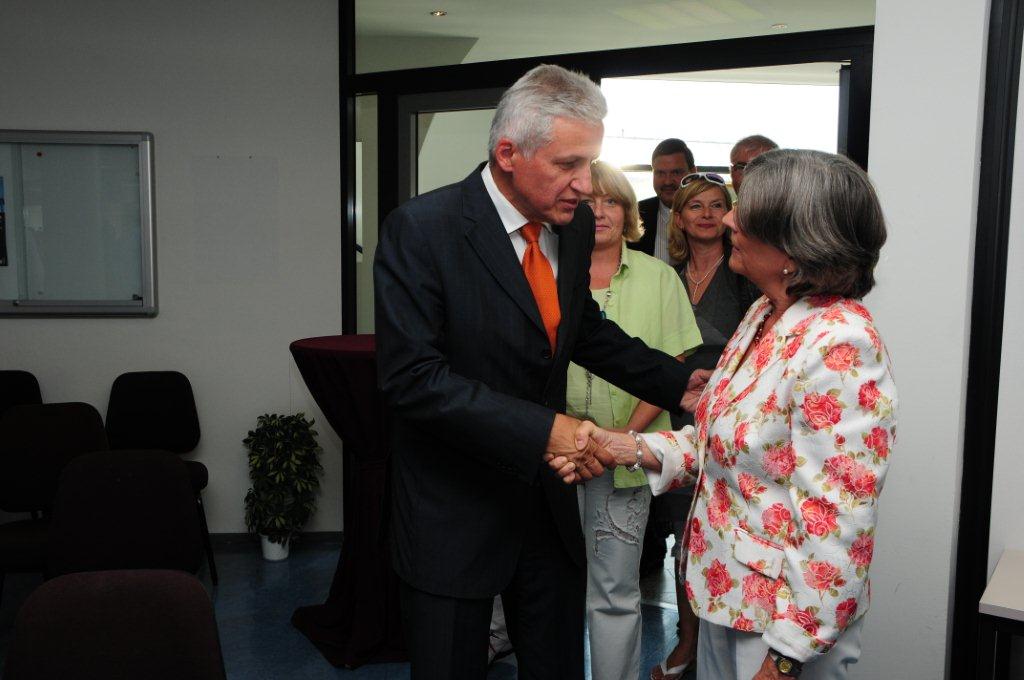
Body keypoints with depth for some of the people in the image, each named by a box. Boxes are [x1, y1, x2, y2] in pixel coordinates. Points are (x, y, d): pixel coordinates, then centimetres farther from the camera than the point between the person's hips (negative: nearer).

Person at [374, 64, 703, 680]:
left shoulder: (575, 224, 0)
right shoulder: (421, 230, -19)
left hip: (547, 497, 6)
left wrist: (680, 384, 3)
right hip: (454, 510, -5)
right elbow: (413, 376, -24)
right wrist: (543, 429, -28)